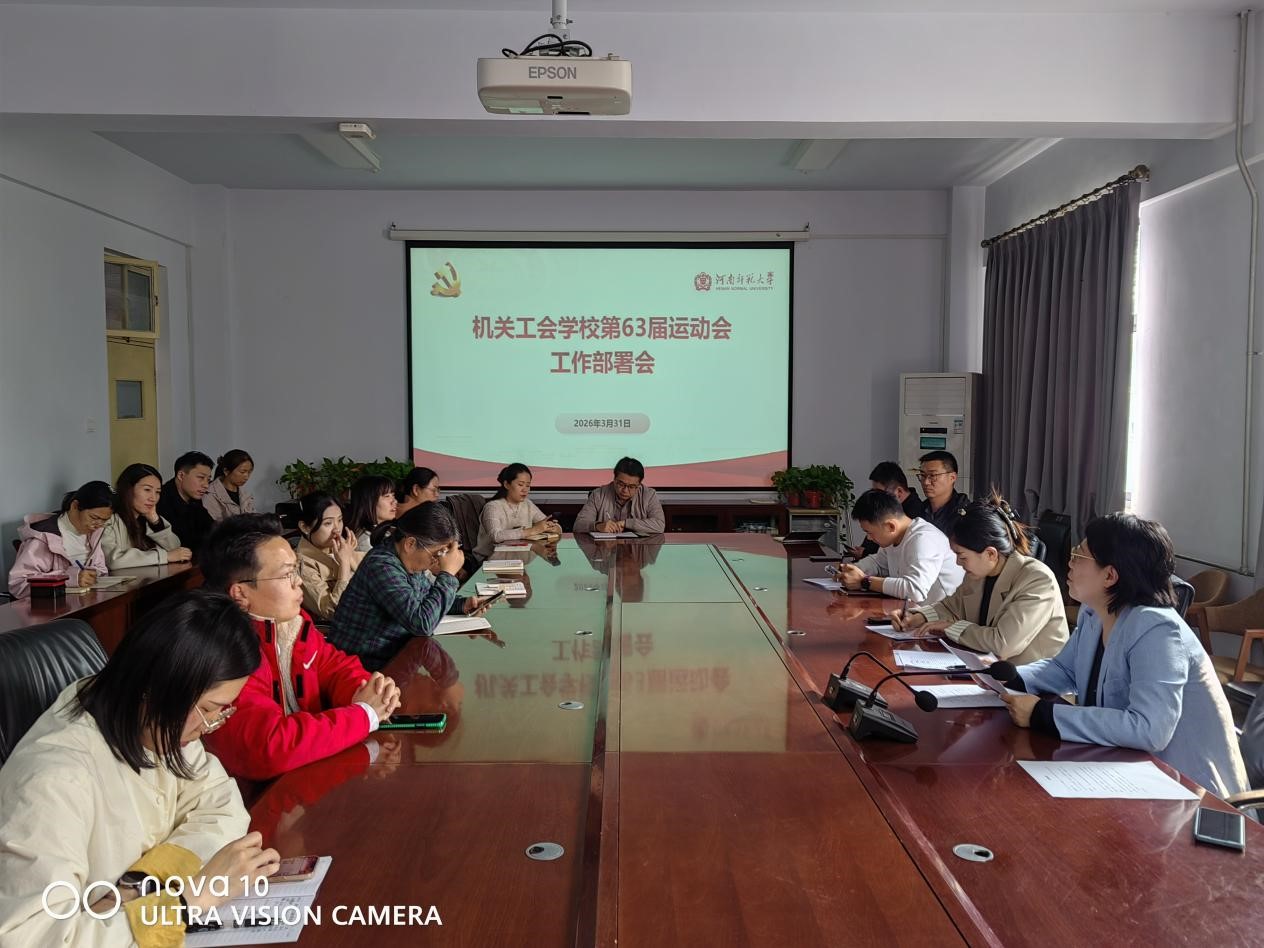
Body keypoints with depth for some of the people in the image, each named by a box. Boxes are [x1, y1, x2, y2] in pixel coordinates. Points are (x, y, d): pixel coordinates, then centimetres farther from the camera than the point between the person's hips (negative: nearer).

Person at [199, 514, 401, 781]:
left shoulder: (289, 619, 1)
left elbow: (335, 665, 13)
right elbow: (269, 748, -31)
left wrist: (366, 693, -9)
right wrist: (364, 714, -20)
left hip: (309, 769, 7)